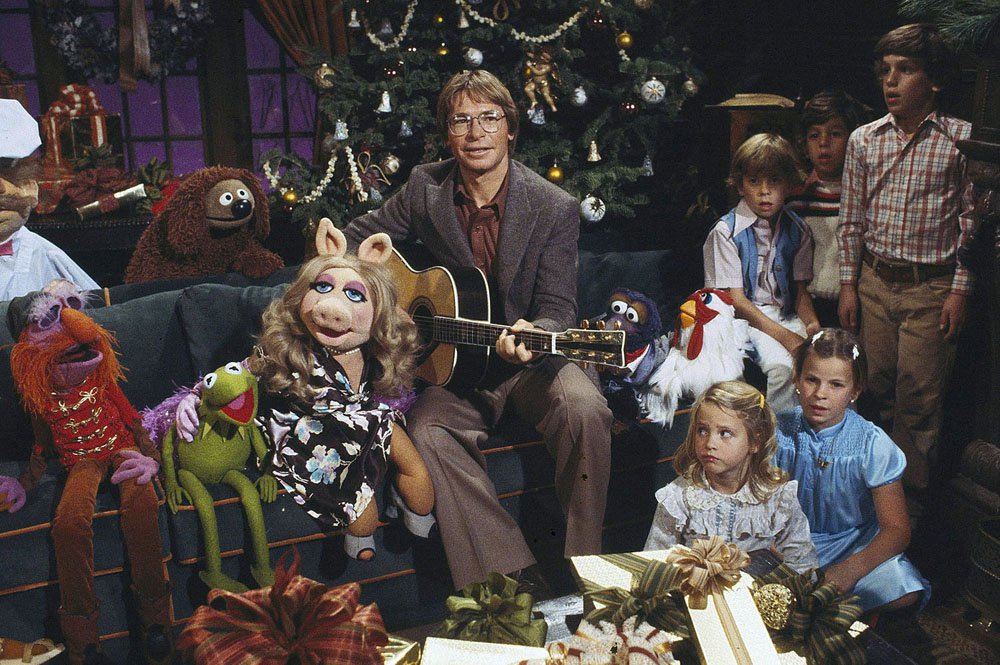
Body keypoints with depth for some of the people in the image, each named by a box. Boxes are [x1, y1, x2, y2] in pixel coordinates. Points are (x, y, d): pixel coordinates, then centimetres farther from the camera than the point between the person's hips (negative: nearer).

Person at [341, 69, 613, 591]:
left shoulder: (556, 209, -8)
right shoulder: (425, 187, 1)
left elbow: (557, 308, -9)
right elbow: (356, 239, 15)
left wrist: (533, 333, -32)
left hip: (531, 357, -2)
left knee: (586, 411, -32)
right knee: (427, 430, -28)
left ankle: (581, 567, -13)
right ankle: (513, 578, -24)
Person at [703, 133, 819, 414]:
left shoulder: (797, 230, 8)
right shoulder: (726, 232, -8)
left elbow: (800, 288, 10)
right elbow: (735, 299, -11)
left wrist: (812, 323, -13)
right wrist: (784, 336, -19)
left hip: (786, 315, 5)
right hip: (743, 317, -5)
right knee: (781, 365, -31)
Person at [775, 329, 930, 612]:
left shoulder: (873, 445, -11)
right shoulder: (777, 432, -9)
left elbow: (896, 530, -13)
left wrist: (849, 571, -30)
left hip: (854, 544, 1)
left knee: (903, 591, -28)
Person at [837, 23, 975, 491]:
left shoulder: (962, 138, -5)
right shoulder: (863, 140, 3)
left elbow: (971, 220, -3)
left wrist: (959, 291, -6)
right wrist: (849, 284, 6)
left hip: (932, 287, -3)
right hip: (874, 281, 3)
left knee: (920, 396, 1)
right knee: (878, 386, 12)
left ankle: (912, 485, 19)